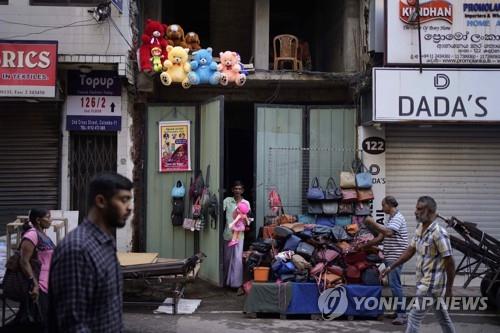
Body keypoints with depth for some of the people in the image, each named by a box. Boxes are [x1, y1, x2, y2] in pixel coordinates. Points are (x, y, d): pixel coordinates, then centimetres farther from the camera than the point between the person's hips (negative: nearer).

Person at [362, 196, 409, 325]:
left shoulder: (397, 218, -12)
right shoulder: (391, 219, 19)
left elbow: (388, 232, -29)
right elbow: (381, 237, 18)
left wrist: (373, 223, -22)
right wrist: (365, 244, 12)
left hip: (395, 257, -10)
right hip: (390, 257, 10)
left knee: (395, 285, -12)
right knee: (394, 285, 13)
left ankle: (402, 314, -11)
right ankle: (399, 311, 19)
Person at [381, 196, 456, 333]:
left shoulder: (438, 233, -22)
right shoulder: (420, 229, 5)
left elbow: (449, 262, -18)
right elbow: (410, 251, 15)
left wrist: (449, 288, -14)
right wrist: (391, 267, 13)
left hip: (431, 284, -8)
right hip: (424, 281, 8)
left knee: (414, 317, -3)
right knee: (442, 316, 18)